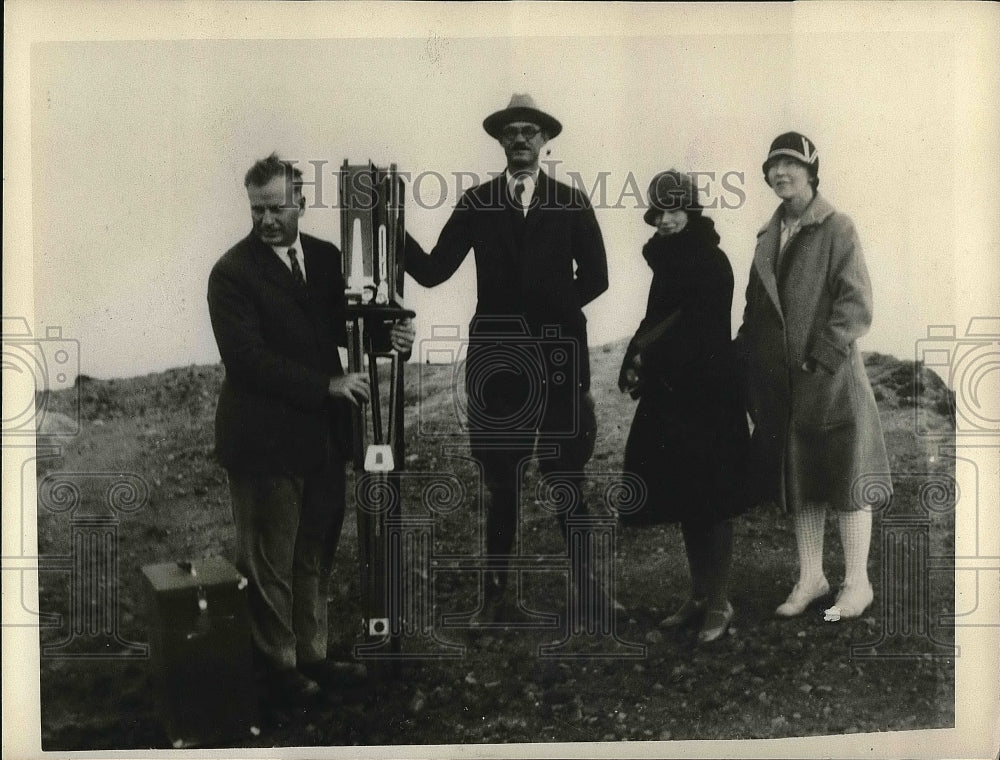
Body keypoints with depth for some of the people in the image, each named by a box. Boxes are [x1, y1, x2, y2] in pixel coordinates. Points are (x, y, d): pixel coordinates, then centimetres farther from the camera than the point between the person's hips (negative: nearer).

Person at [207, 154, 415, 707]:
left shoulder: (326, 258, 7)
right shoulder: (232, 273, -11)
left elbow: (345, 324, 14)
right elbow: (246, 357, -18)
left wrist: (391, 336, -7)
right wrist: (326, 385, -20)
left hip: (323, 435, 6)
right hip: (265, 441, -6)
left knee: (314, 556, 17)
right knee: (270, 564, 7)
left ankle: (313, 656, 31)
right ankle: (278, 668, 23)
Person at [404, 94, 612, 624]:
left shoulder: (572, 203, 5)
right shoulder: (476, 203, 6)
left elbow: (594, 277, 4)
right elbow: (433, 271, -1)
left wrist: (552, 308, -5)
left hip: (558, 358, -1)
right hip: (497, 358, 1)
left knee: (567, 482, 6)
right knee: (500, 485, 8)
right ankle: (495, 592, 18)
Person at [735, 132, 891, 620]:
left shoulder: (836, 229, -5)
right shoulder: (769, 236, 13)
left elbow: (856, 306, -11)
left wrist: (818, 357, -17)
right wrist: (747, 359, 5)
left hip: (831, 379, -6)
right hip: (781, 385, 6)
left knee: (845, 480, 2)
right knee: (799, 484, 12)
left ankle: (857, 583, 14)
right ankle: (811, 578, 23)